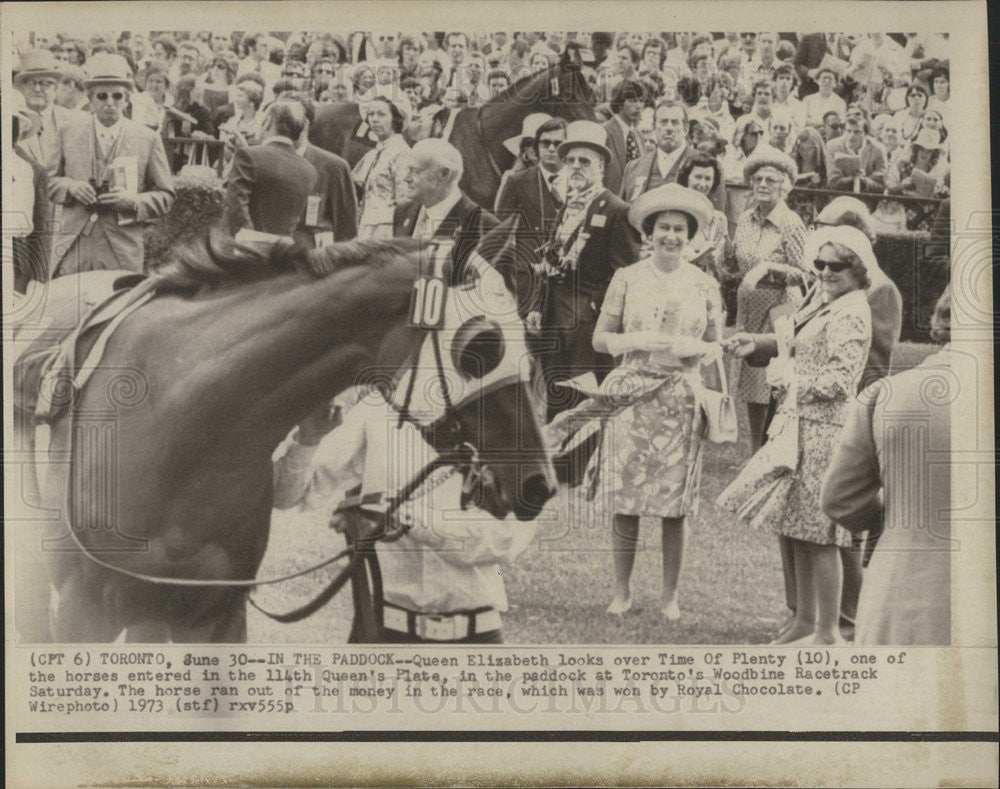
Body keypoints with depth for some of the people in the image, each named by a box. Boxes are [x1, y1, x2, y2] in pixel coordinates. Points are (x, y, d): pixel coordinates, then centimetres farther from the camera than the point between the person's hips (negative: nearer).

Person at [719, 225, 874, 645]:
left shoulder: (851, 314, -14)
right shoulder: (820, 302, 14)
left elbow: (841, 378, -20)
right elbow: (793, 342, 24)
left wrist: (791, 380, -11)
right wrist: (755, 343, 9)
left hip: (824, 429, -9)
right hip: (799, 426, 9)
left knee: (818, 535, -3)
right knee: (796, 530, 15)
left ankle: (828, 633, 7)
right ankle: (804, 621, 27)